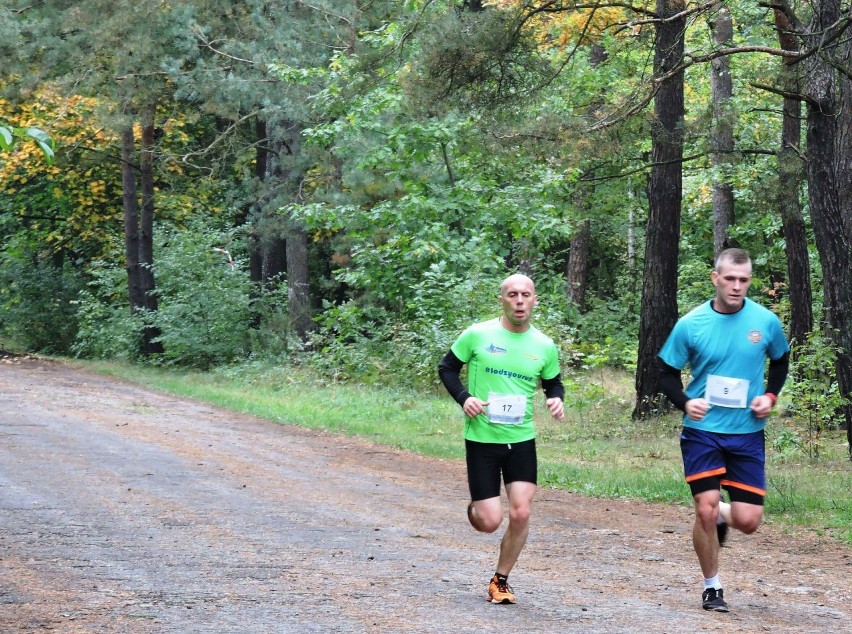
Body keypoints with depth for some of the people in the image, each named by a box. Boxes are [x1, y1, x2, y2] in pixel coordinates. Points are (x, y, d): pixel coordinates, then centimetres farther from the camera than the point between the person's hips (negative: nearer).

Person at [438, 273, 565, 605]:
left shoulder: (544, 346, 1)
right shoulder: (477, 335, -8)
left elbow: (553, 382, 16)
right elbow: (447, 368, 3)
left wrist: (556, 399, -7)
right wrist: (464, 397, -14)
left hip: (522, 440, 2)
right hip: (481, 439, -2)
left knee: (520, 513, -7)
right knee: (489, 522, -5)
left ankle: (500, 581, 13)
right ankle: (475, 509, 34)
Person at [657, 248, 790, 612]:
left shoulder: (766, 321, -4)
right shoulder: (690, 324, -7)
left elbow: (780, 361, 15)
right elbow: (666, 372, 3)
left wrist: (770, 395, -3)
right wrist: (685, 402, -15)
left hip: (748, 433, 1)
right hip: (702, 431, -1)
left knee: (748, 521, -3)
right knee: (705, 511, -9)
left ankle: (723, 516, 34)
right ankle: (711, 587, 12)